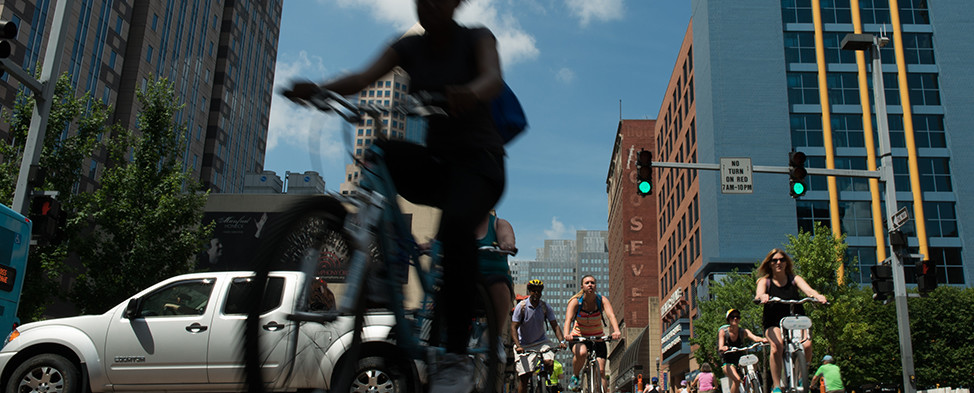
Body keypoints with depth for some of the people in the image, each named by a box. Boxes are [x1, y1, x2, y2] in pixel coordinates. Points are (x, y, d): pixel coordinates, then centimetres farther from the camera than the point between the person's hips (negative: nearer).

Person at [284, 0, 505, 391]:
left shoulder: (477, 38, -1)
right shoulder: (409, 47, 7)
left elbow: (493, 76, -23)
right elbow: (364, 76, -10)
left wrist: (470, 92, -49)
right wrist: (317, 88, -32)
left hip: (478, 162, -4)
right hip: (433, 161, 4)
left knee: (455, 221, -36)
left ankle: (457, 355, -30)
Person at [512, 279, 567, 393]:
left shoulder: (546, 307, -3)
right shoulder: (521, 306, -10)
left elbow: (555, 326, -4)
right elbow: (514, 327, -13)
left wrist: (561, 341, -21)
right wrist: (518, 345, -27)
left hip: (541, 342, 2)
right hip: (524, 345, -2)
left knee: (549, 362, -23)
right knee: (524, 375, -10)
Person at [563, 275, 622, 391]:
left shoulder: (602, 300, -12)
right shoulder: (575, 301, -15)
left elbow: (611, 315, -29)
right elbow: (568, 319, -31)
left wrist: (616, 331, -50)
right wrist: (566, 334, -51)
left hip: (597, 339, 2)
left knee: (601, 371, -12)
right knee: (581, 353, -34)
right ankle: (574, 377, -8)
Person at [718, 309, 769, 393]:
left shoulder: (743, 331, -1)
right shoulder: (723, 332, -6)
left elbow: (754, 338, -20)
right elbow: (720, 347, -20)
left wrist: (763, 339, -43)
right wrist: (723, 348, -45)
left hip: (741, 361, 4)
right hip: (728, 363, -4)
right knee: (737, 379, -30)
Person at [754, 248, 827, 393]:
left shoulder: (794, 278, 8)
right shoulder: (765, 281, 4)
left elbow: (808, 290, -11)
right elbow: (759, 294, -18)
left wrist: (817, 296, -34)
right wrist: (762, 297, -43)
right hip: (774, 324, -2)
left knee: (807, 345, -27)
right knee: (777, 346, -32)